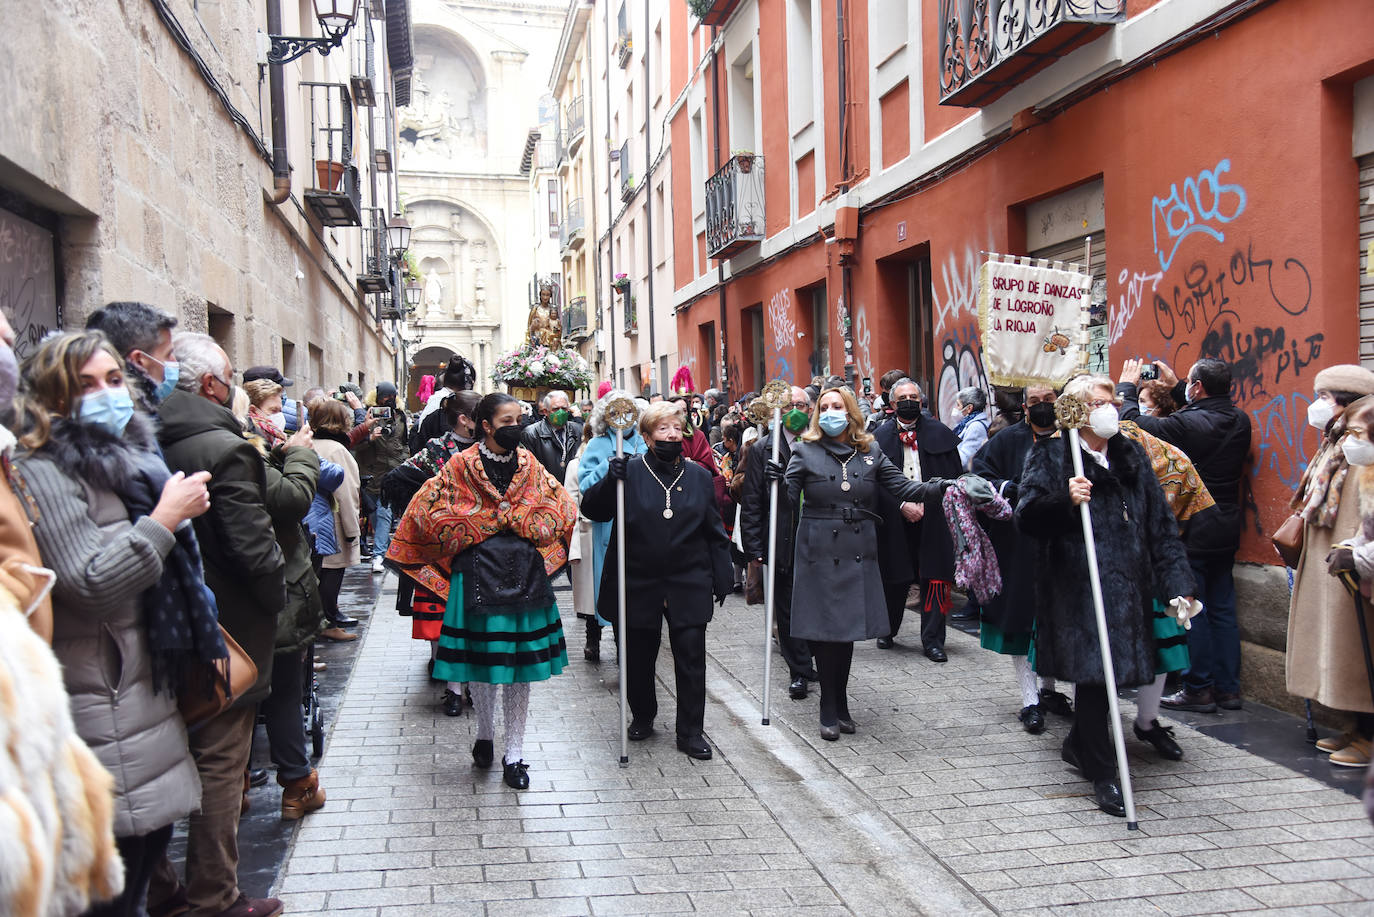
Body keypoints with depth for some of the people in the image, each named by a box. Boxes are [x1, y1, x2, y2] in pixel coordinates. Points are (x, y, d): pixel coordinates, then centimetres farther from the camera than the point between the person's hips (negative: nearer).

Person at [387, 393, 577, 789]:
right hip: (478, 573, -2)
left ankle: (514, 754, 12)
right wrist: (493, 520, -7)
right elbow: (428, 511, -7)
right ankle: (485, 734, 31)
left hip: (524, 573, 3)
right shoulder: (461, 466, -2)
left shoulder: (529, 464, 9)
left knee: (520, 662, 4)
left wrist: (515, 520, -6)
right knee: (481, 658, 6)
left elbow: (562, 509, 8)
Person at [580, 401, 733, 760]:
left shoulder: (699, 476, 5)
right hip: (639, 582, -1)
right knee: (638, 656, 12)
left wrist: (722, 579, 6)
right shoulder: (630, 471, -4)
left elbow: (714, 532, 9)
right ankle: (642, 716, 35)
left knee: (691, 658, 0)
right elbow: (592, 509, -6)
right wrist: (610, 480, -23)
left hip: (688, 585, 1)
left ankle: (691, 732, 13)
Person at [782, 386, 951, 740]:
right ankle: (829, 711, 14)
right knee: (825, 631, 1)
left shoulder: (870, 454, 9)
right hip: (819, 554, -3)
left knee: (847, 630, 9)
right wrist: (776, 482, -26)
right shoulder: (805, 452, 0)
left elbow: (902, 486, 3)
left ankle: (839, 707, 23)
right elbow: (789, 500, -5)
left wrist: (941, 486, -13)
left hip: (857, 553, 3)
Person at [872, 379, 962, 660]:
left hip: (933, 518, 0)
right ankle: (887, 630, 28)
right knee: (894, 579, 8)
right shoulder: (880, 437, 3)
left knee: (934, 579, 0)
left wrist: (929, 504, -3)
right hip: (896, 520, 0)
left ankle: (932, 639, 8)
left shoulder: (940, 433, 5)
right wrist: (902, 505, -12)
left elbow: (954, 478, 6)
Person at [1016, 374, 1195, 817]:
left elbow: (1161, 526, 12)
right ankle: (1102, 773, 6)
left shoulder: (1132, 457, 13)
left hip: (1128, 586, 6)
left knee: (1111, 672, 13)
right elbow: (1027, 517, -12)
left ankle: (1078, 744, 37)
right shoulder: (1050, 456, -3)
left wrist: (1177, 584, 4)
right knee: (1092, 672, -6)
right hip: (1076, 586, -6)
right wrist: (1064, 501, -31)